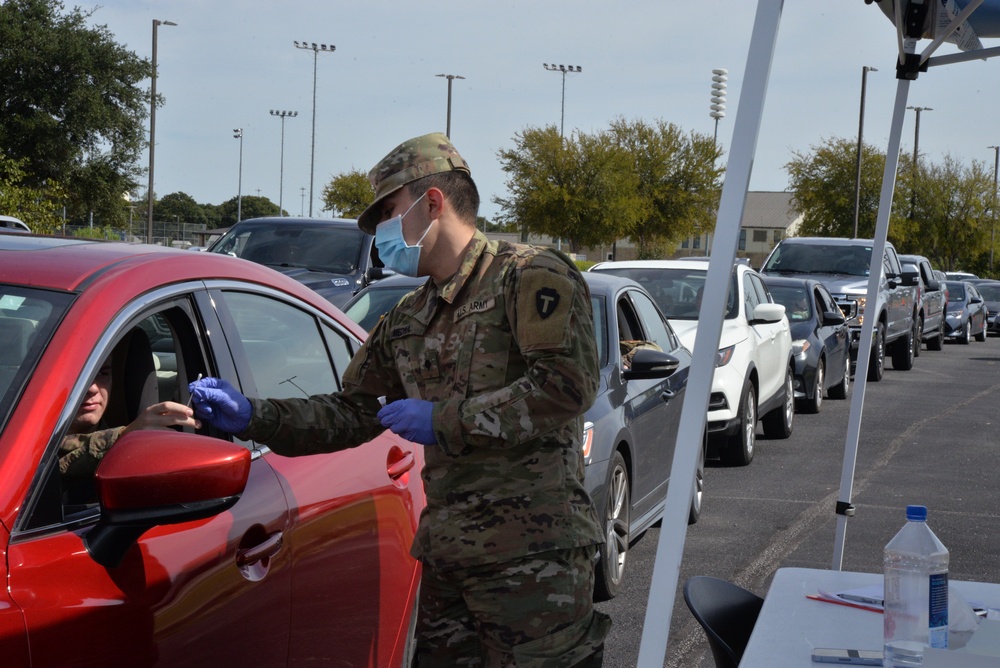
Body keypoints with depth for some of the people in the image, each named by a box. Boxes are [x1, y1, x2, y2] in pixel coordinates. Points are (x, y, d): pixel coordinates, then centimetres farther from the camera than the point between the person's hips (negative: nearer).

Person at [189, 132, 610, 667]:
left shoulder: (531, 277, -5)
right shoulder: (407, 322, 19)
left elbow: (567, 385, -18)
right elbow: (351, 412, 23)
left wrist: (445, 421, -13)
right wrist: (250, 416, 10)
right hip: (447, 558, 7)